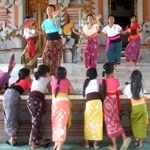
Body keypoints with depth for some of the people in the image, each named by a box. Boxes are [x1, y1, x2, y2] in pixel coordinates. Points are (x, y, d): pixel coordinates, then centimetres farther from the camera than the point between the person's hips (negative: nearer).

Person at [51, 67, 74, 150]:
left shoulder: (53, 81, 18)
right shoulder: (66, 80, 15)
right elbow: (72, 91, 22)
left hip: (55, 102, 2)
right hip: (63, 102, -2)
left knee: (56, 123, 12)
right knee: (62, 124, -6)